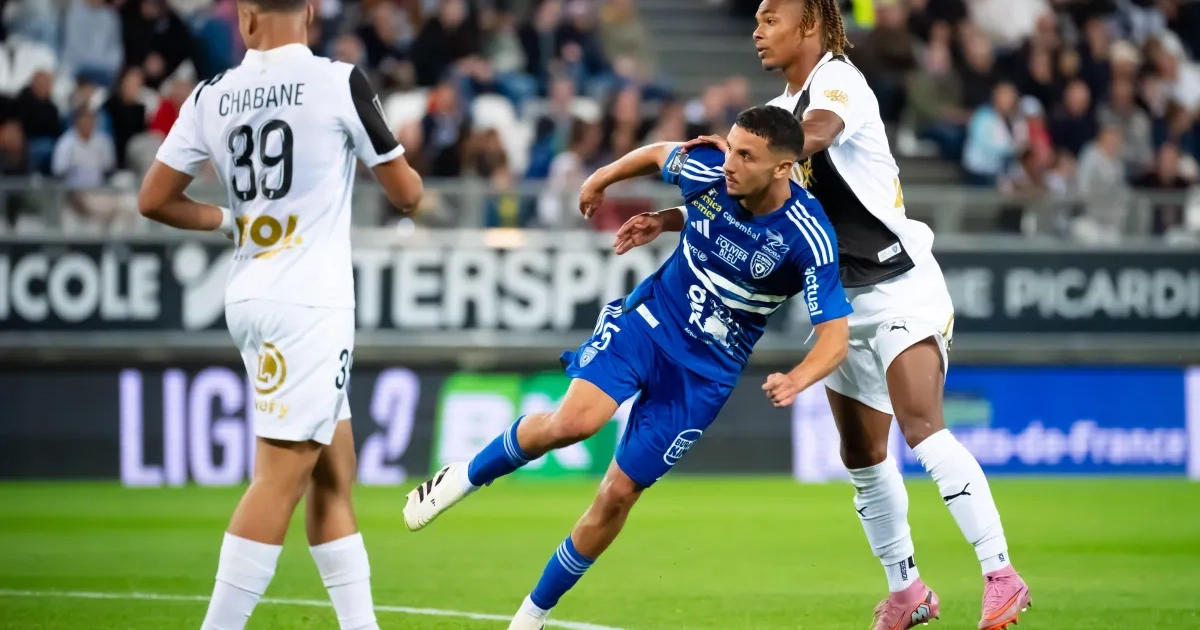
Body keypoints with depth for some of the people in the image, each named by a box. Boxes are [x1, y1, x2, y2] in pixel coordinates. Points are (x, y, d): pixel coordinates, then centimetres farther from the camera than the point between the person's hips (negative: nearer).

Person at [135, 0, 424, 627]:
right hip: (310, 303, -6)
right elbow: (406, 193, 1)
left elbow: (154, 200, 10)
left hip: (249, 297, 6)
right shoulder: (340, 83, -8)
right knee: (281, 476, -8)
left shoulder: (210, 97, 5)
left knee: (333, 475, 13)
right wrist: (401, 164, 24)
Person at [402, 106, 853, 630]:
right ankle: (468, 476, 3)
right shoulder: (708, 174, -14)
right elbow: (659, 153, 10)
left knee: (617, 495, -1)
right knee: (574, 421, -25)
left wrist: (797, 380, -42)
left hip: (705, 374, -1)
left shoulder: (807, 238, -23)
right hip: (647, 320, 1)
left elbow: (834, 336, -23)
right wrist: (601, 178, 22)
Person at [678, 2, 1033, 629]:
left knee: (921, 428, -23)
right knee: (862, 456, 9)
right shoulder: (782, 107, 15)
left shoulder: (837, 79, -13)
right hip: (844, 299, 9)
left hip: (900, 283, -9)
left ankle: (1001, 574, -24)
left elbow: (813, 134, -35)